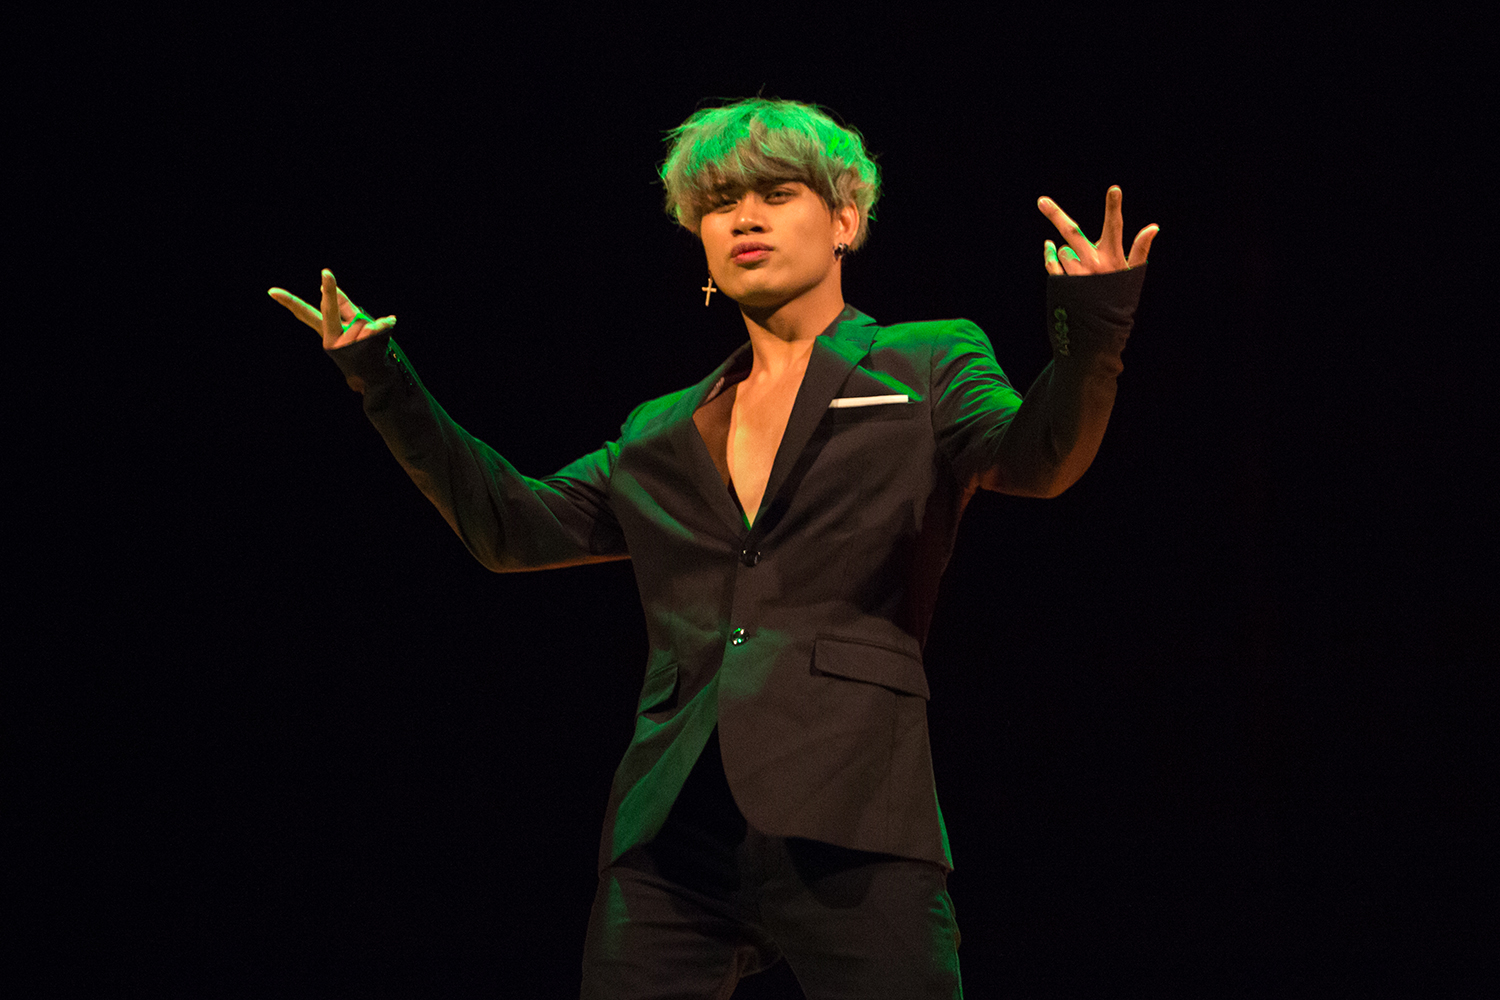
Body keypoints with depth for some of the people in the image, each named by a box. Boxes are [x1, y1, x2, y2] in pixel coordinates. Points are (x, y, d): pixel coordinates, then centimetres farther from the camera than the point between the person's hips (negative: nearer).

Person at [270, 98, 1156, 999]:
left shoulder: (927, 370, 10)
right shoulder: (664, 435, 23)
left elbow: (1035, 458, -8)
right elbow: (516, 527, 23)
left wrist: (1088, 343, -31)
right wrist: (385, 383, 16)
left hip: (849, 825, -4)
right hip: (674, 836, 4)